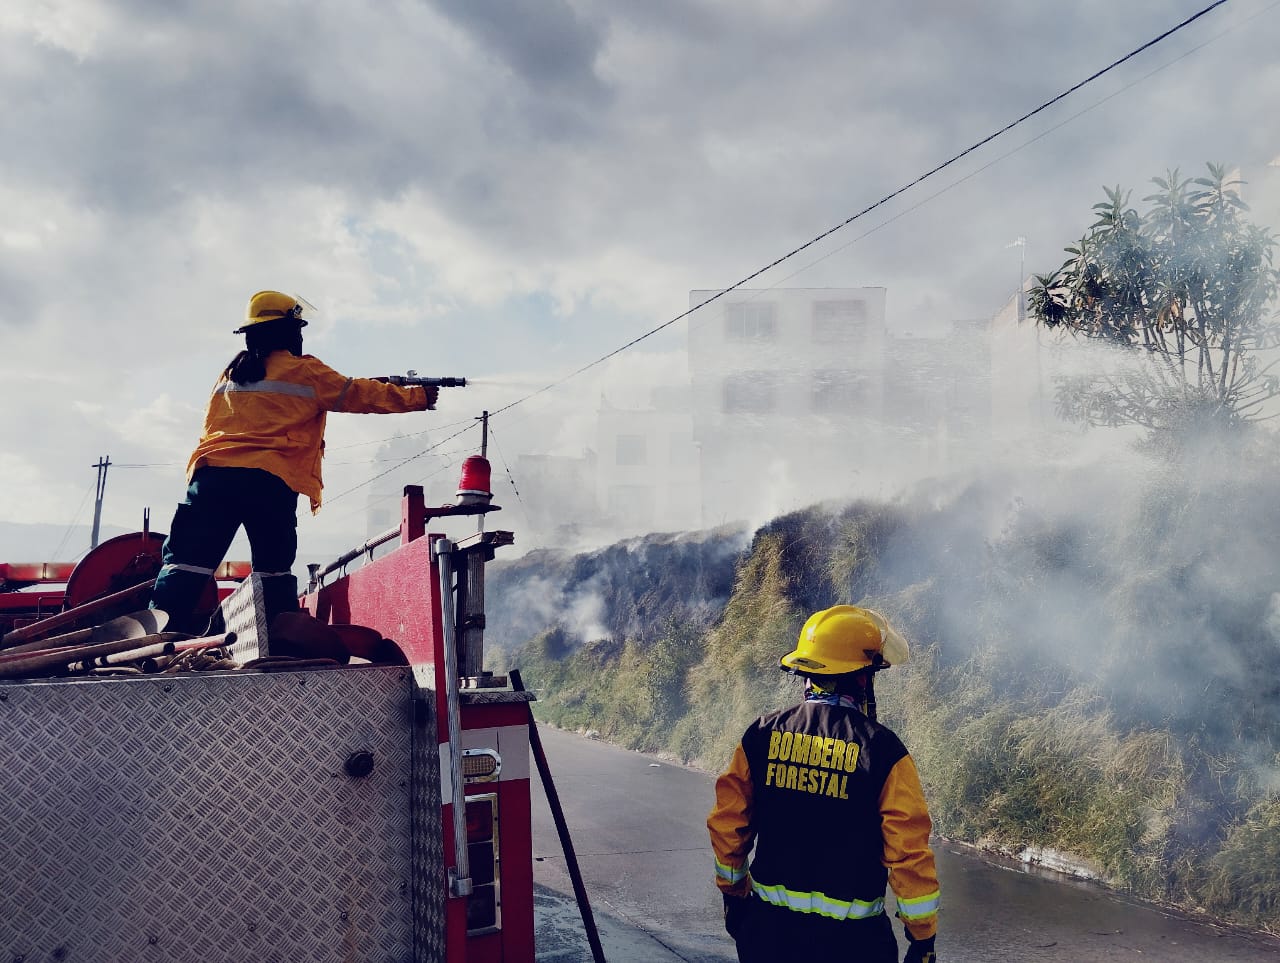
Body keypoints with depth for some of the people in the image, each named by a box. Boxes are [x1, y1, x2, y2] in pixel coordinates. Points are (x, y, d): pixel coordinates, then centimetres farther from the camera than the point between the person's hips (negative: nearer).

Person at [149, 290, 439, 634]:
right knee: (274, 570, 5)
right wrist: (417, 397, 18)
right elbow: (360, 394, 11)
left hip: (213, 471, 4)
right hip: (270, 480, -3)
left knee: (187, 561, -2)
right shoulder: (305, 372, 8)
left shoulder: (229, 375, 23)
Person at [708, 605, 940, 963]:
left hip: (767, 925, 3)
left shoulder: (761, 735, -3)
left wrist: (732, 890, 20)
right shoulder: (883, 749, -13)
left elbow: (727, 823, 5)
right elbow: (909, 851, -12)